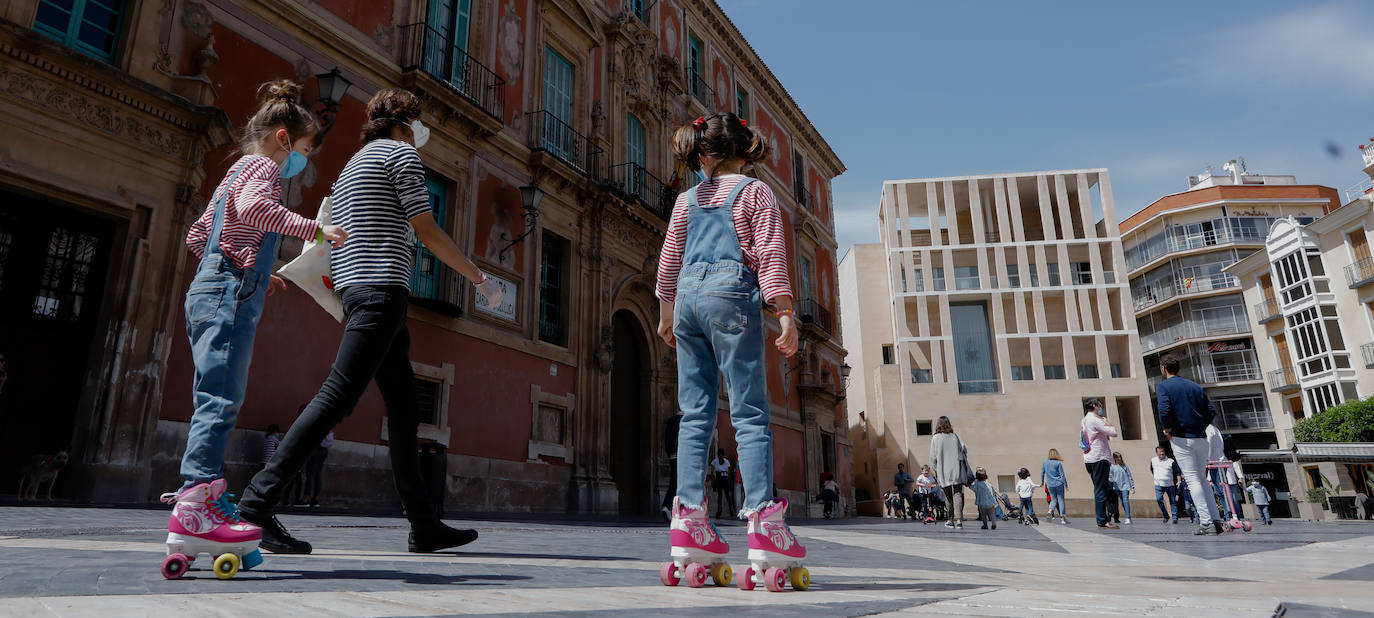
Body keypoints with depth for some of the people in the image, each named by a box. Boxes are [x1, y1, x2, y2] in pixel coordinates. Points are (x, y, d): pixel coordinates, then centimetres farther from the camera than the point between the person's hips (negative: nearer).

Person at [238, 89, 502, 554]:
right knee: (337, 397, -14)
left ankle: (425, 526, 7)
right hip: (381, 290, -10)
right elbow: (429, 234, -5)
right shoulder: (400, 152, 0)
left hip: (358, 291, 10)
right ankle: (258, 502, -13)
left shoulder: (355, 163, 28)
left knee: (404, 408, 6)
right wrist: (480, 278, 3)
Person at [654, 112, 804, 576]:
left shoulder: (687, 199, 18)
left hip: (688, 296, 5)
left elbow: (669, 260, 19)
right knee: (750, 413, -6)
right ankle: (763, 522, -11)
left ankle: (689, 519, 0)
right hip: (732, 296, -4)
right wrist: (785, 313, -6)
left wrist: (666, 311, 28)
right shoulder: (755, 192, 7)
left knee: (695, 413, 4)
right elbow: (771, 255, -3)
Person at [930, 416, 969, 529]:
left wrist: (935, 470, 10)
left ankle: (952, 520, 17)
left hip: (944, 473, -1)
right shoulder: (955, 436, 2)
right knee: (958, 495, -1)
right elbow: (964, 449, 1)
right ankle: (959, 520, -14)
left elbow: (933, 456, -1)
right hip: (957, 471, 1)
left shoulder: (935, 438, -3)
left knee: (949, 497, 11)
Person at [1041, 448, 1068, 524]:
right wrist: (1066, 485, 2)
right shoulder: (1058, 463, -9)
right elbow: (1062, 475, -7)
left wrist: (1042, 481, 23)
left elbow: (1042, 473, 9)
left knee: (1053, 500, 12)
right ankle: (1062, 518, 5)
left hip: (1050, 485, 3)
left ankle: (1050, 511, -15)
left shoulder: (1044, 462, 1)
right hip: (1059, 484, -3)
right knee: (1061, 500, 6)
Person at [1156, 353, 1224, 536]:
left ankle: (1206, 523, -7)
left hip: (1181, 439, -6)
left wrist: (1167, 430, -6)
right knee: (1201, 479, 15)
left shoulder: (1163, 387, -4)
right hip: (1201, 439, 6)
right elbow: (1211, 411, 9)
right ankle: (1216, 520, 11)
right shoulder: (1195, 386, 14)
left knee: (1193, 480, -4)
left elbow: (1164, 410, -20)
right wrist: (1200, 428, 15)